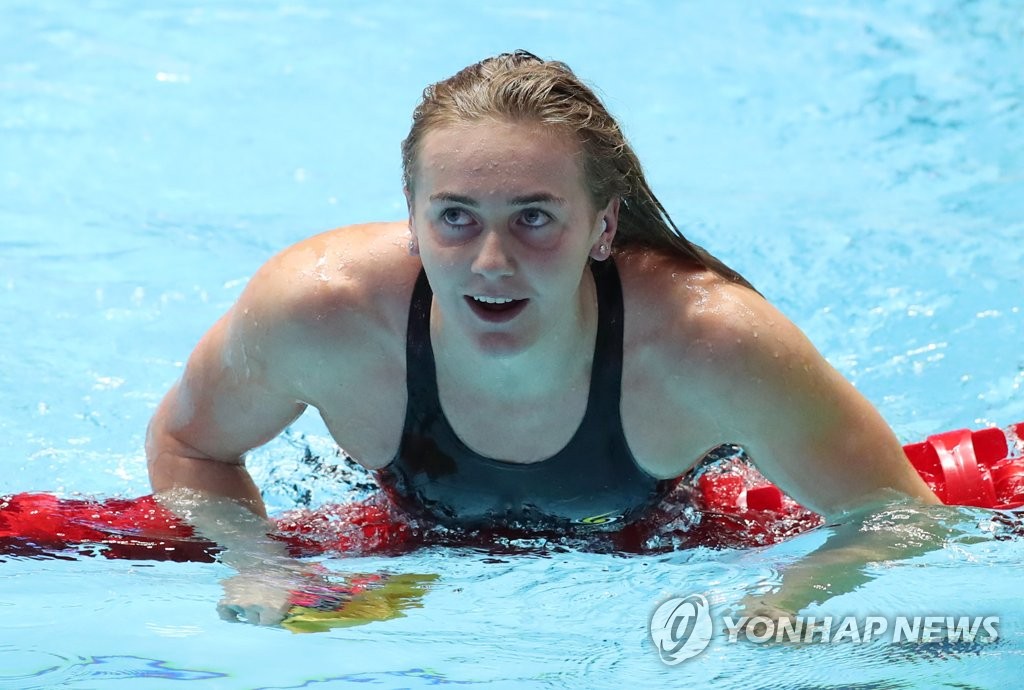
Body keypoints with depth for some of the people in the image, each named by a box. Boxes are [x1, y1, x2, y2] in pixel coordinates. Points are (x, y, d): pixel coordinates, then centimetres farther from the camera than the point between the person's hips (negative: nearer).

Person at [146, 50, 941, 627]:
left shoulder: (706, 341, -45)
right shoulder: (324, 308, -41)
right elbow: (186, 441, -19)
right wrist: (256, 566, -37)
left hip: (658, 546, -1)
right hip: (422, 543, 1)